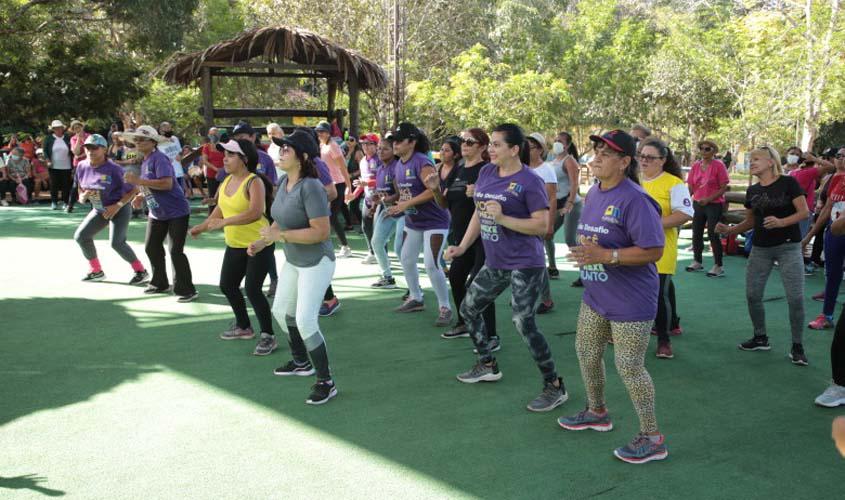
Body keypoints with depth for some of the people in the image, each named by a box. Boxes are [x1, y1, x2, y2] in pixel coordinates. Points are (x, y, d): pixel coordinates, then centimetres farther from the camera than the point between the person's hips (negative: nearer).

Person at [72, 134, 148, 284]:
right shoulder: (82, 166, -5)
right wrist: (83, 196, -17)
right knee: (80, 236, 5)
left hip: (119, 209, -7)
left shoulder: (113, 169, -23)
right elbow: (81, 197, 7)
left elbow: (133, 190, -17)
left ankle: (141, 271, -3)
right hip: (99, 210, 7)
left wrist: (117, 206, -24)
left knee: (116, 242, -20)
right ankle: (96, 271, 21)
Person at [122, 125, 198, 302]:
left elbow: (167, 183, -32)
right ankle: (160, 284, 30)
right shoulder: (145, 161, 11)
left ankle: (186, 290, 0)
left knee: (176, 251, -10)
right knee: (151, 248, 13)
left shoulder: (159, 159, -18)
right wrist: (141, 196, 3)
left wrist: (139, 181, -28)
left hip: (176, 212, -10)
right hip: (157, 214, 10)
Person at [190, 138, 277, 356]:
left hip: (259, 245, -9)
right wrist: (202, 227, 8)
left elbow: (255, 212, -35)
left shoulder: (254, 182, -20)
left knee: (252, 289, -11)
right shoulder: (227, 181, 5)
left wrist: (224, 222, -37)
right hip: (234, 245, 9)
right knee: (227, 285, 16)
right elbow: (220, 208, 18)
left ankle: (268, 336, 4)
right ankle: (244, 327, 36)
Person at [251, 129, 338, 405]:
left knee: (306, 321, -14)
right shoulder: (284, 182, 0)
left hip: (316, 261, -10)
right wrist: (262, 241, 4)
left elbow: (321, 232, -32)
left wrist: (279, 235, -29)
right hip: (293, 260, 10)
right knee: (281, 310, 23)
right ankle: (301, 363, 44)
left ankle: (326, 382, 1)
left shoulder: (311, 187, -27)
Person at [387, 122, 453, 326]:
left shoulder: (421, 162, -21)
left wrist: (407, 204, -26)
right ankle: (415, 299, 32)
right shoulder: (400, 164, 6)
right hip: (412, 222, 9)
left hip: (434, 222, -9)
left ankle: (445, 308, -1)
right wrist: (398, 206, 1)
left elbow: (434, 190, -30)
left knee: (431, 265, -14)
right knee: (406, 260, 14)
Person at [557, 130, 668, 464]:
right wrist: (584, 250, -3)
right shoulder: (594, 193, 8)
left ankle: (652, 439, 14)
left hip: (630, 300, -9)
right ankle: (597, 412, 44)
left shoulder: (634, 199, -21)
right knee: (586, 352, 21)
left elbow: (653, 251, -24)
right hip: (596, 295, 9)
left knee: (629, 368, -3)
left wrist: (605, 255, -28)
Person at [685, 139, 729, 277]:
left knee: (713, 235, -5)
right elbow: (690, 186, 8)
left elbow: (724, 187, -11)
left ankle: (718, 266, 4)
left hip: (714, 205, -6)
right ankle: (697, 262, 29)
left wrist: (708, 199, -18)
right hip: (697, 204, 6)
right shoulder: (696, 165, 5)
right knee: (696, 233, 13)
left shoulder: (718, 165, -10)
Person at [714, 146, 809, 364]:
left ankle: (797, 346, 7)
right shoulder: (752, 191, 8)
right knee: (752, 295, 5)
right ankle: (760, 338, 24)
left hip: (788, 247, -5)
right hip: (760, 248, 5)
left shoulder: (788, 183, -7)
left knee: (795, 298, -7)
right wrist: (728, 230, -1)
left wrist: (781, 222, -25)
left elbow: (804, 212, -10)